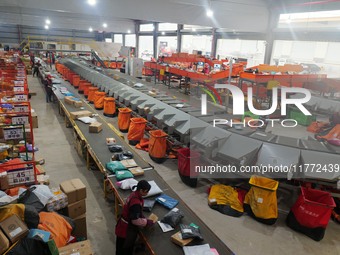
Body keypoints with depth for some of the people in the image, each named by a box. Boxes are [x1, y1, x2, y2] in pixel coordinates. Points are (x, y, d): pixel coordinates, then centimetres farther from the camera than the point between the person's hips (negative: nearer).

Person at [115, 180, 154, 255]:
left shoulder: (134, 194, -5)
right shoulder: (136, 203, -34)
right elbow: (136, 220, -28)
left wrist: (144, 218, 0)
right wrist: (149, 222, -17)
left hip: (125, 227, 9)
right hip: (127, 230, -8)